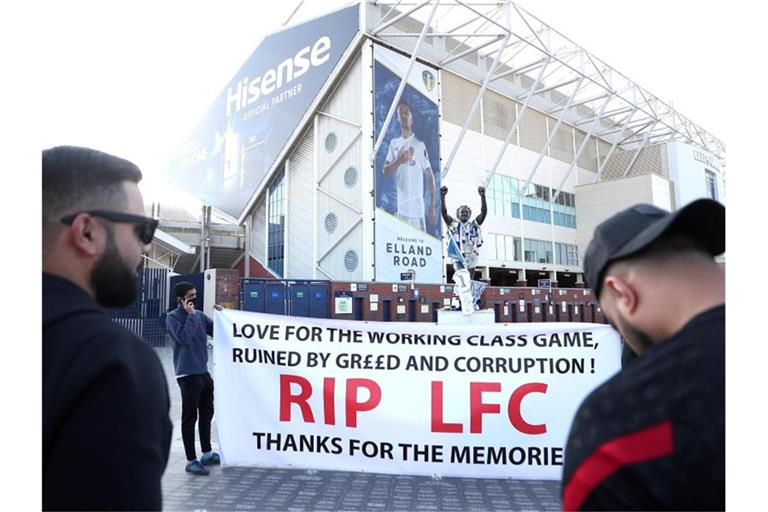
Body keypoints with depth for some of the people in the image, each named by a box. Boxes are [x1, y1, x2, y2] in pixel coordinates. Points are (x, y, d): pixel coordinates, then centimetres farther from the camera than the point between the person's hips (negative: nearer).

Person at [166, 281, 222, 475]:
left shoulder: (199, 314, 9)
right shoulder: (173, 317, -8)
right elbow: (184, 338, -22)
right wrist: (190, 315, -17)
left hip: (203, 372, 7)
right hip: (187, 374, -7)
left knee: (207, 414, 16)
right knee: (190, 417, 0)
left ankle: (207, 454, 29)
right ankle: (191, 460, 9)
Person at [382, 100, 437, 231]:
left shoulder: (420, 145, -3)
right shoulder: (394, 143, 9)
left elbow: (430, 176, -3)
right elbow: (385, 171, 5)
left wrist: (432, 207, -7)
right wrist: (399, 160, -14)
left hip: (417, 209, -4)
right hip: (400, 208, 4)